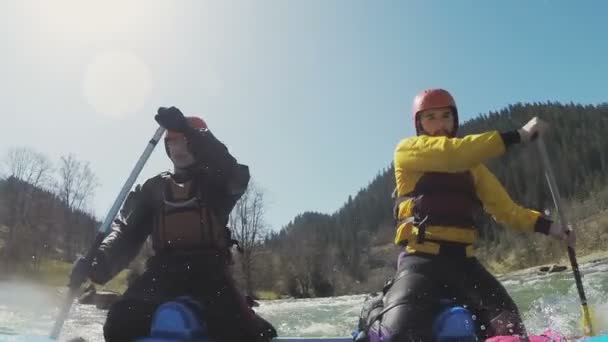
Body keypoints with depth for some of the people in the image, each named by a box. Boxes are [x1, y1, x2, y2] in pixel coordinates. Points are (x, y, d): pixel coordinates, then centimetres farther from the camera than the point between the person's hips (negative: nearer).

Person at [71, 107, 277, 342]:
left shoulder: (215, 182, 13)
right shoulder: (153, 188, 21)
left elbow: (237, 176, -13)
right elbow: (128, 231, 12)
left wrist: (190, 133, -25)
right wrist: (100, 262, -11)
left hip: (209, 270, -2)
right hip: (163, 270, 2)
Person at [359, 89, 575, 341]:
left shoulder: (472, 166, 21)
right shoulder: (407, 150, 2)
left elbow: (505, 209, 18)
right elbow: (453, 154, -16)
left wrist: (549, 227, 3)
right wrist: (518, 135, -14)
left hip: (462, 259, 5)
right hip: (421, 258, -5)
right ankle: (374, 321, 10)